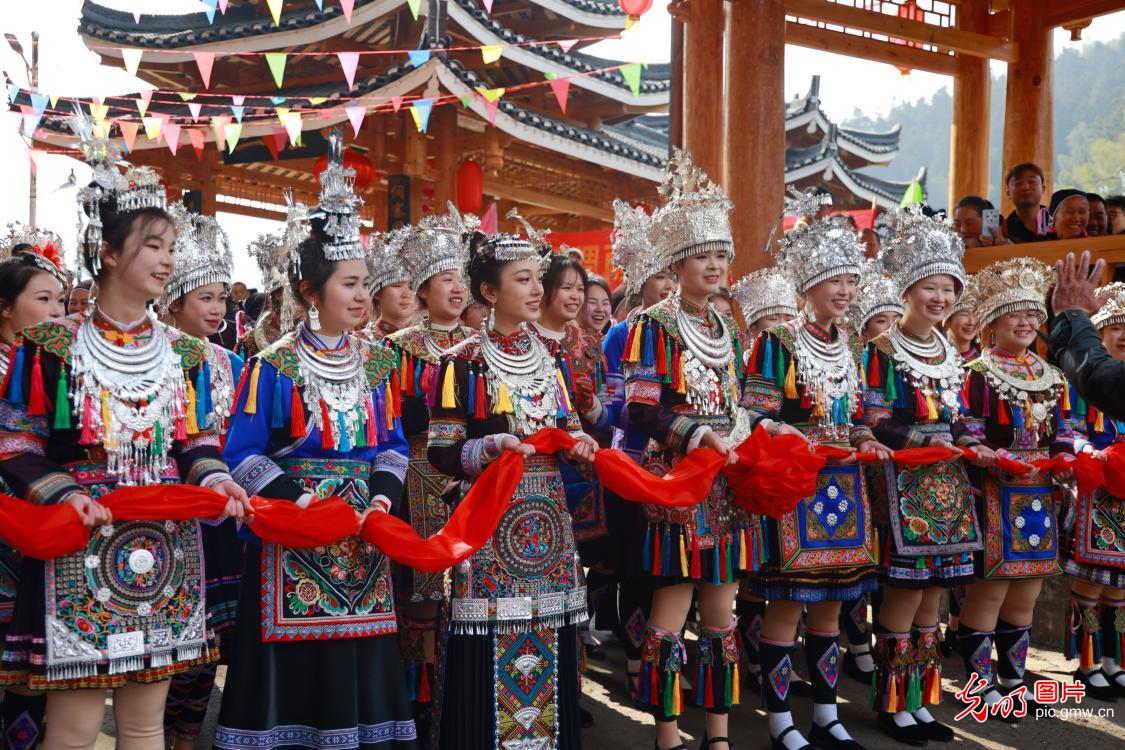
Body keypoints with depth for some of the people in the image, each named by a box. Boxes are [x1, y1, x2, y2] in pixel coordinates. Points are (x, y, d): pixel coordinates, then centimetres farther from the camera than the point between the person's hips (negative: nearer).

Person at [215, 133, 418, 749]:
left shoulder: (375, 362, 9)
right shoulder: (274, 366, -5)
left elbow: (392, 443, 11)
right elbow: (242, 455, -7)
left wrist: (382, 494, -7)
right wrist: (296, 496, -19)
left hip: (363, 537, 4)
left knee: (361, 670, 8)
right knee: (298, 676, 0)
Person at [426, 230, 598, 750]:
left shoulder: (548, 357, 12)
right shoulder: (463, 362, -6)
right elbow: (441, 452, -8)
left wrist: (578, 442, -3)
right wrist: (492, 447, -23)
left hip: (548, 518, 5)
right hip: (490, 521, -5)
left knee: (549, 648, 8)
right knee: (492, 657, -4)